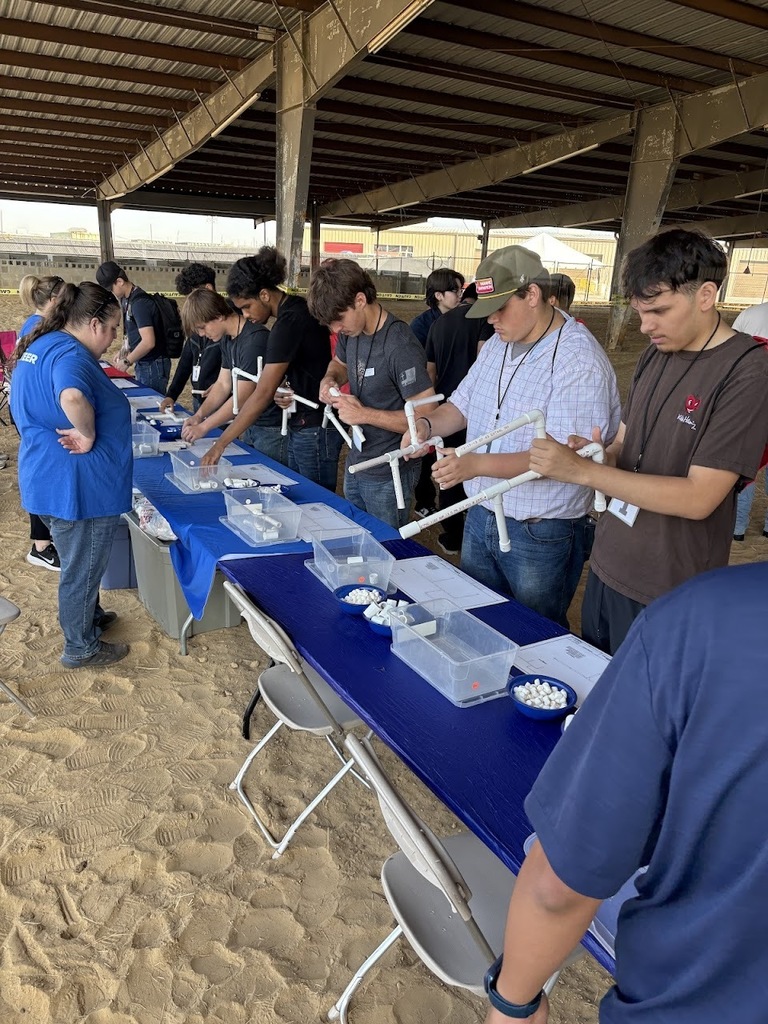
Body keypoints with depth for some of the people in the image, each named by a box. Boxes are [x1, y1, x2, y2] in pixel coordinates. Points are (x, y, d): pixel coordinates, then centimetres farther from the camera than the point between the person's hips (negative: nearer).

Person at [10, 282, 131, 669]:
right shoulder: (70, 354, -23)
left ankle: (88, 616, 48)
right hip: (76, 486, -10)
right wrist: (88, 434, -29)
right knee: (82, 568, 8)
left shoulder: (39, 345, 10)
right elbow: (73, 396, -46)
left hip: (48, 478, 10)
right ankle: (81, 647, 26)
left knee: (80, 562, 28)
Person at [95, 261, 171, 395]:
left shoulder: (140, 302, -20)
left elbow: (148, 342, -25)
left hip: (153, 365, -9)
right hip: (143, 364, 9)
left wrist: (127, 361, -14)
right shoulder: (126, 300, 9)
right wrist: (126, 350, 6)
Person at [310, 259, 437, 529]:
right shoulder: (350, 332, -1)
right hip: (355, 464, 8)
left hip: (388, 476, -8)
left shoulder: (400, 347, -25)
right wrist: (330, 380, -3)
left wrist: (364, 414, -25)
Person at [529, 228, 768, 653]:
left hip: (669, 596, -6)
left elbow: (698, 498, -22)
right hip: (607, 567, 7)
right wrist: (598, 452, -13)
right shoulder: (655, 355, 7)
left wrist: (581, 470, -26)